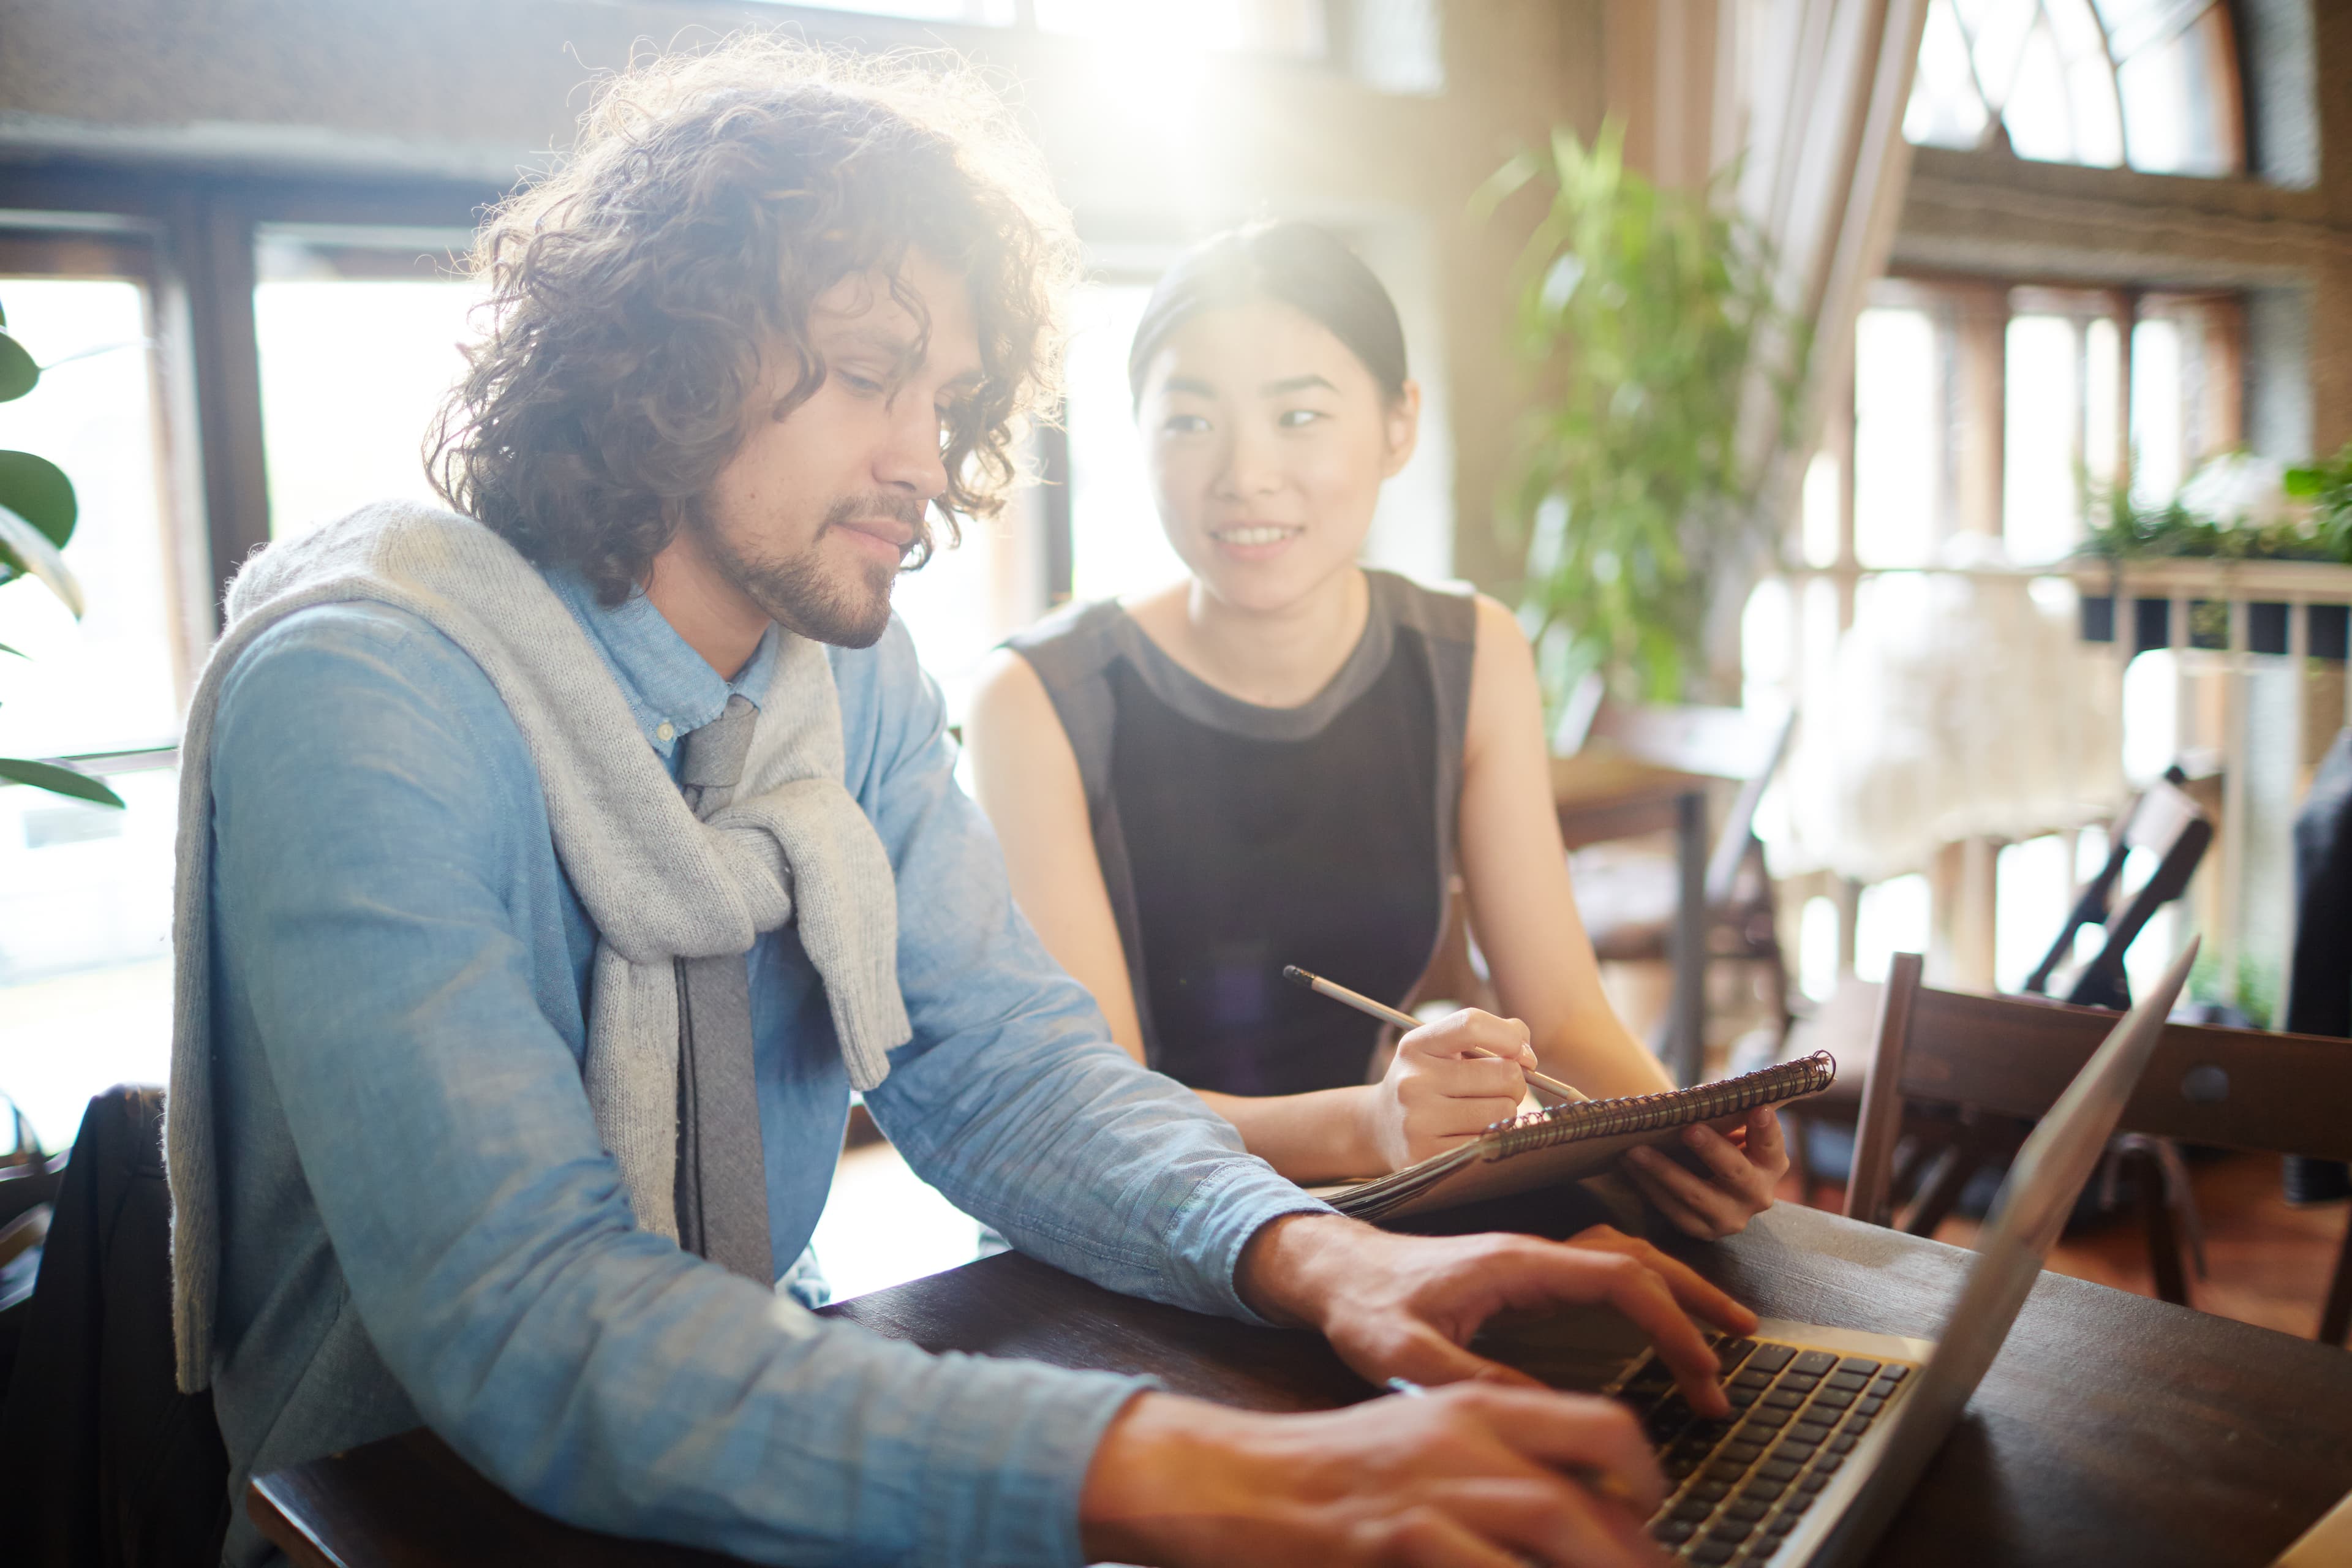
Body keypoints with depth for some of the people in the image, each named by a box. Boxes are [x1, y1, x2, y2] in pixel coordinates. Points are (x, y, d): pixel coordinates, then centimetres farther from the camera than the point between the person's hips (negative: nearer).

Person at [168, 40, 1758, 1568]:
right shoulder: (354, 697, -22)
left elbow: (998, 1059, -3)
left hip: (751, 1436, 4)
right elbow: (525, 1322, -31)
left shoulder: (856, 670, -2)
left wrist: (1312, 1255, -22)